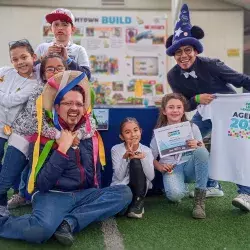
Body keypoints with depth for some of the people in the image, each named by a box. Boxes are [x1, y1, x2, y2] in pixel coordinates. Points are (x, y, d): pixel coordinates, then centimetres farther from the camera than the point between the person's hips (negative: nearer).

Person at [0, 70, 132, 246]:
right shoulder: (44, 136, -5)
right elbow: (41, 184, -15)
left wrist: (96, 198, 8)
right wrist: (62, 149, -18)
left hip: (84, 194, 6)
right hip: (52, 195, -5)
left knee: (124, 192, -16)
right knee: (42, 229, -37)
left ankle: (70, 222, -22)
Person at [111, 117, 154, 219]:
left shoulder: (146, 150, -4)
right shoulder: (116, 149, -8)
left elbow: (151, 177, -13)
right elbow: (119, 177, -13)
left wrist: (143, 158, -27)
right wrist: (125, 157, -27)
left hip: (139, 188, 2)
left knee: (136, 161, -27)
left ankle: (139, 201, -15)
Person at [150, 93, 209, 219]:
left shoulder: (192, 127, 5)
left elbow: (203, 152, 4)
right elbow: (151, 157, 7)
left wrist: (198, 145, -19)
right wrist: (161, 167, -12)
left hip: (190, 166, 2)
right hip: (171, 168, -2)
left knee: (201, 151, -32)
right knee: (175, 195, -35)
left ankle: (199, 199, -21)